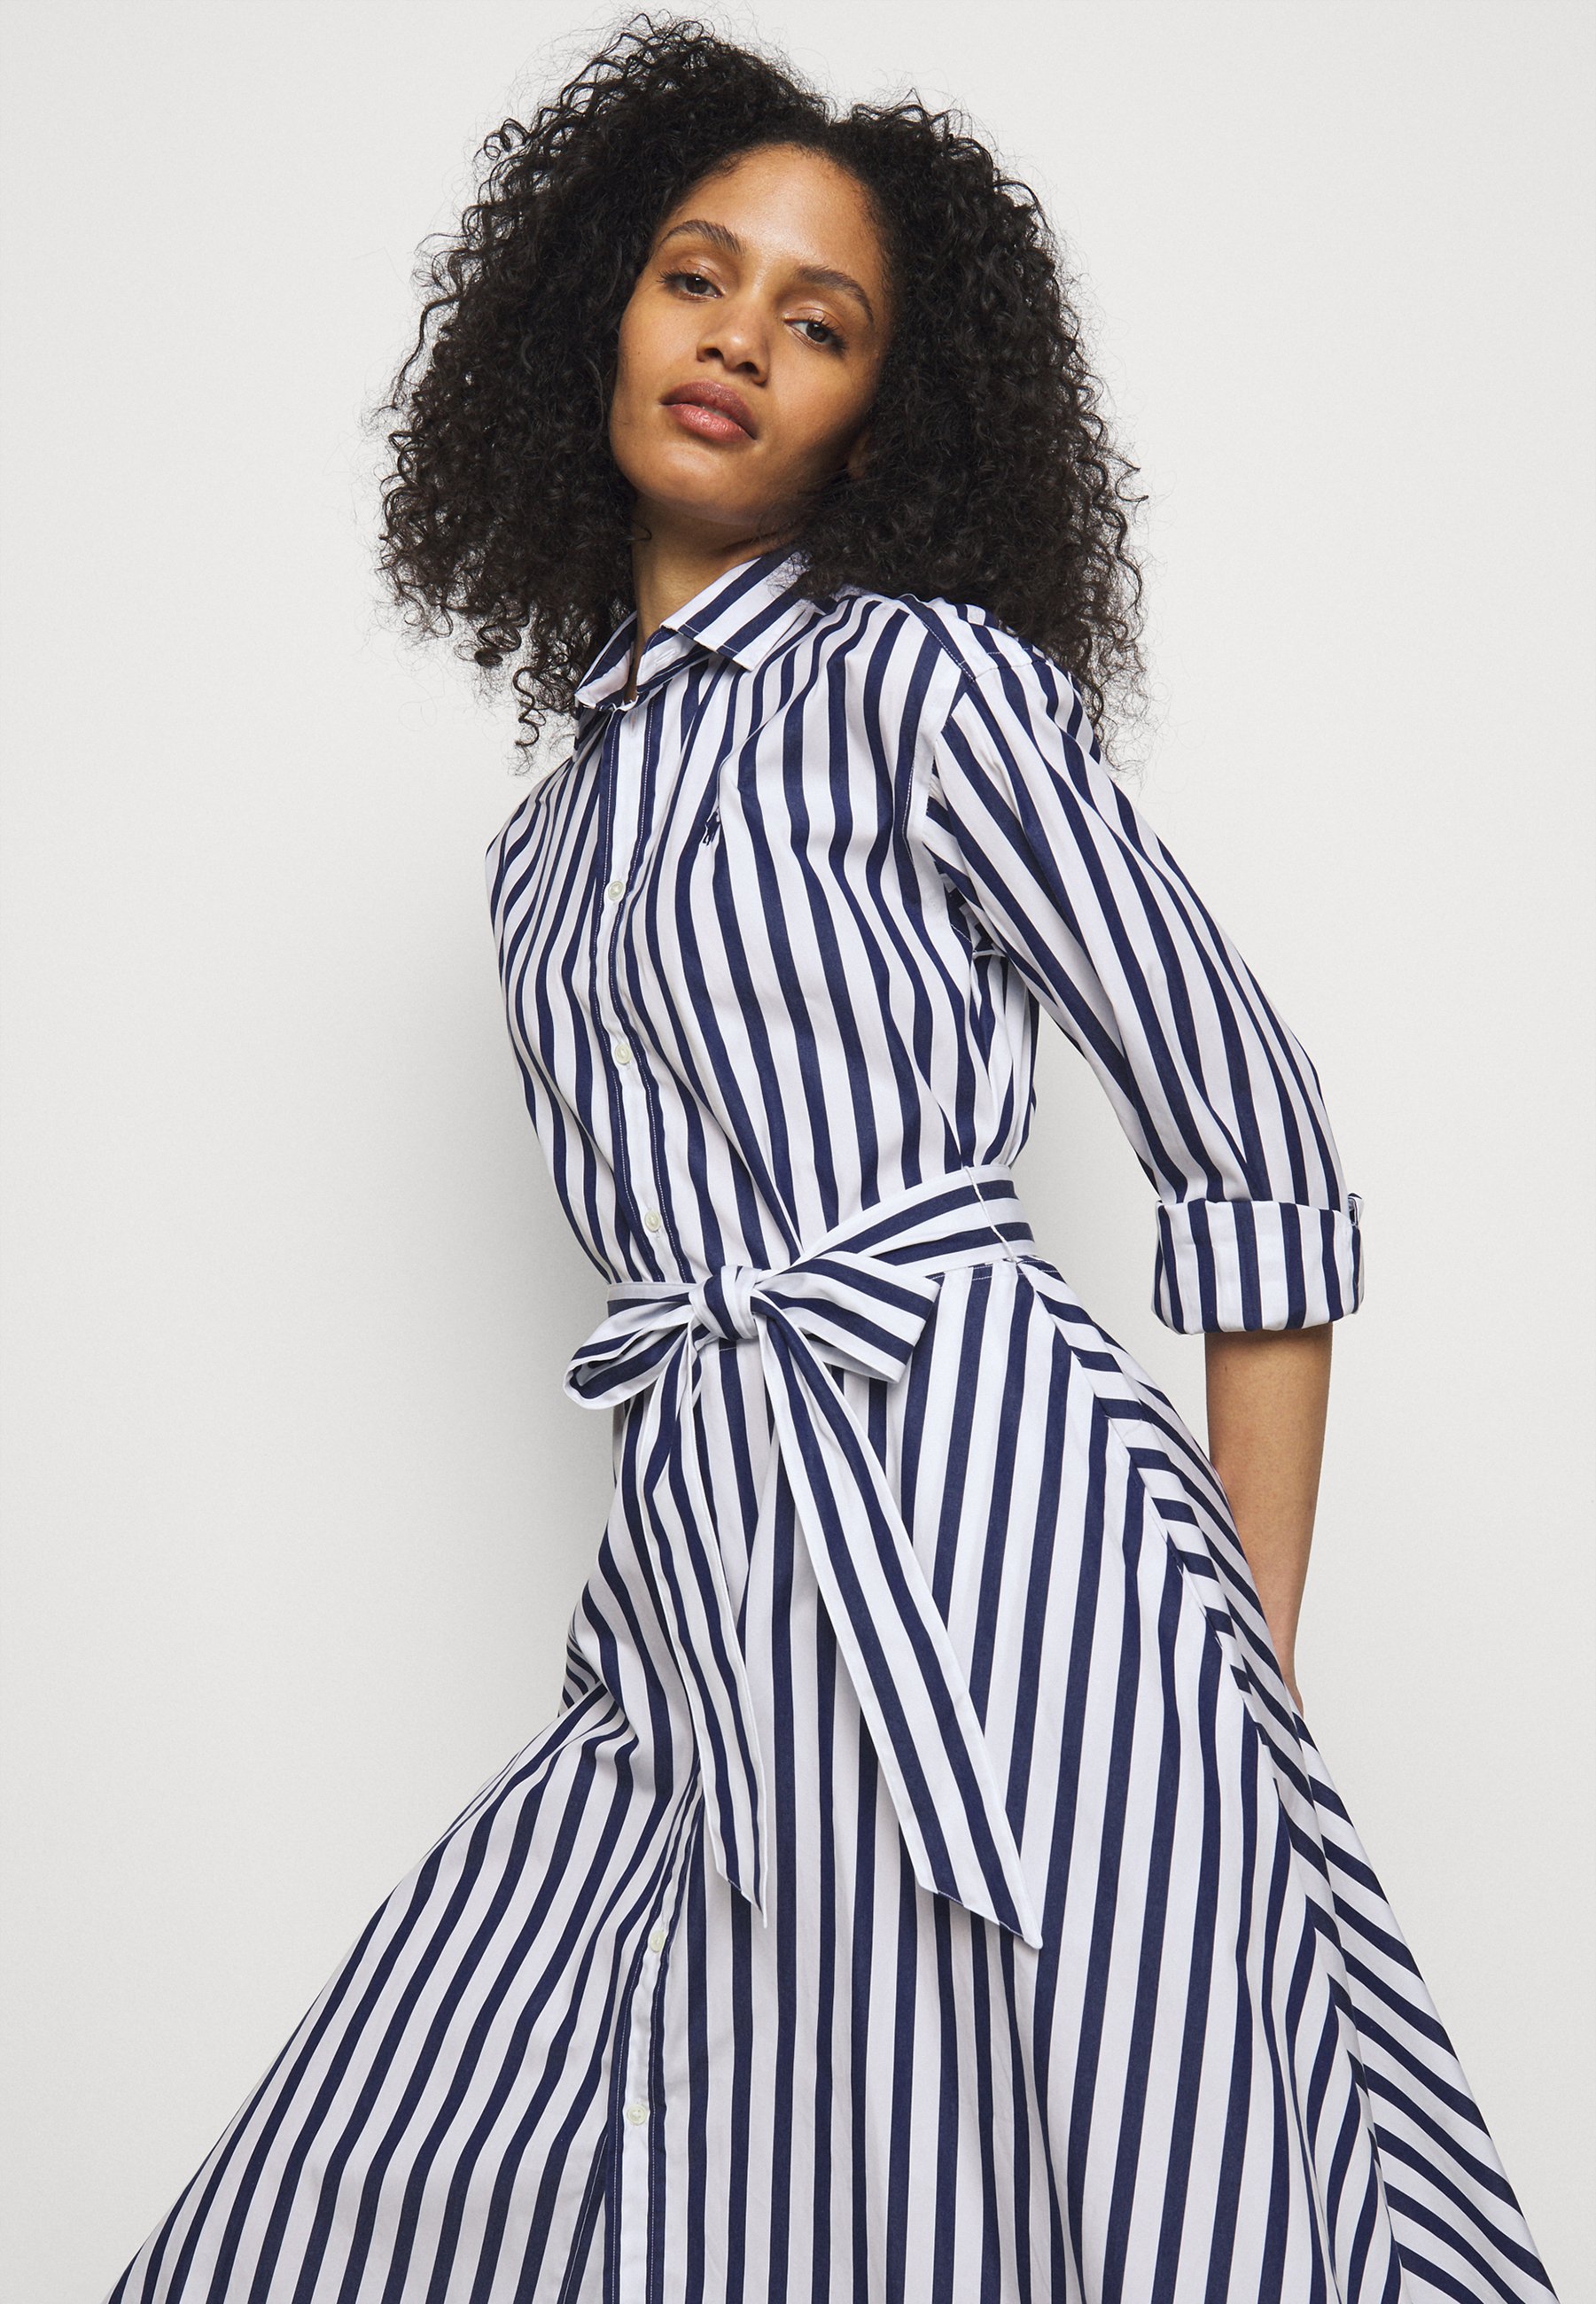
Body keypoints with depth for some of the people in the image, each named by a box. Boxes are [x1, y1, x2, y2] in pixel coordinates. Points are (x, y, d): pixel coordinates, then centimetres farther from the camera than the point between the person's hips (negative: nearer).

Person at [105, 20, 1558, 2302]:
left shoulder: (930, 681, -1)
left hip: (985, 1511, -6)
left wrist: (1256, 1678, -7)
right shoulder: (552, 835, 19)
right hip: (701, 1587, 7)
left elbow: (1259, 1163, -3)